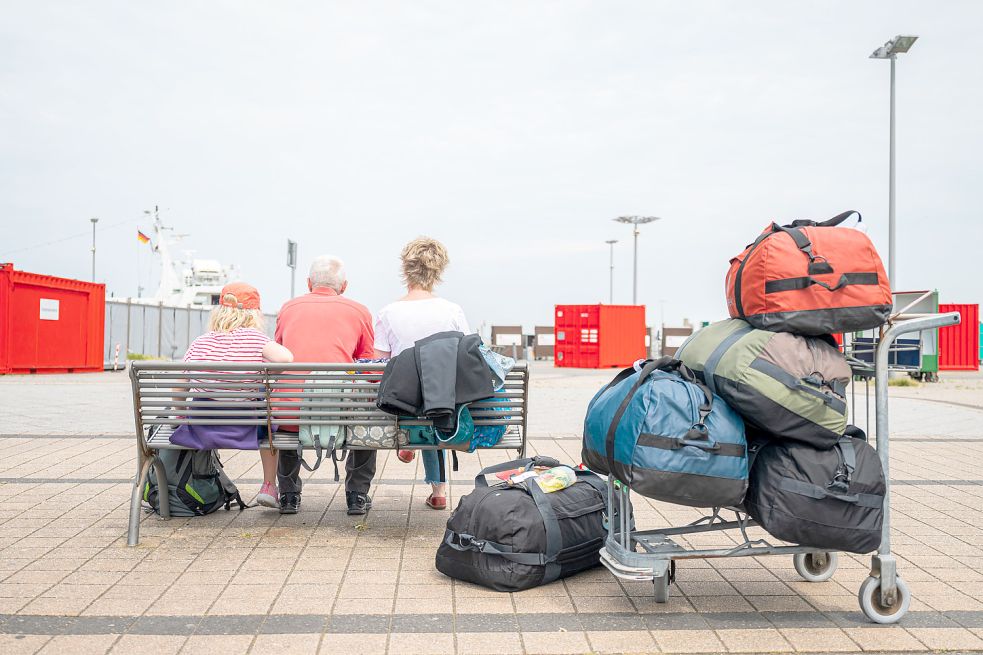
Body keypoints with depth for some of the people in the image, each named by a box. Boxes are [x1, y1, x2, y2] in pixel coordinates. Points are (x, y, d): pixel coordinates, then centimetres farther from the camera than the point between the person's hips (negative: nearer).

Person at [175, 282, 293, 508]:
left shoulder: (199, 343, 1)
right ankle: (269, 486, 29)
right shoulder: (255, 338, -8)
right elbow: (287, 358, -24)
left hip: (202, 428, 3)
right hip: (244, 428, -2)